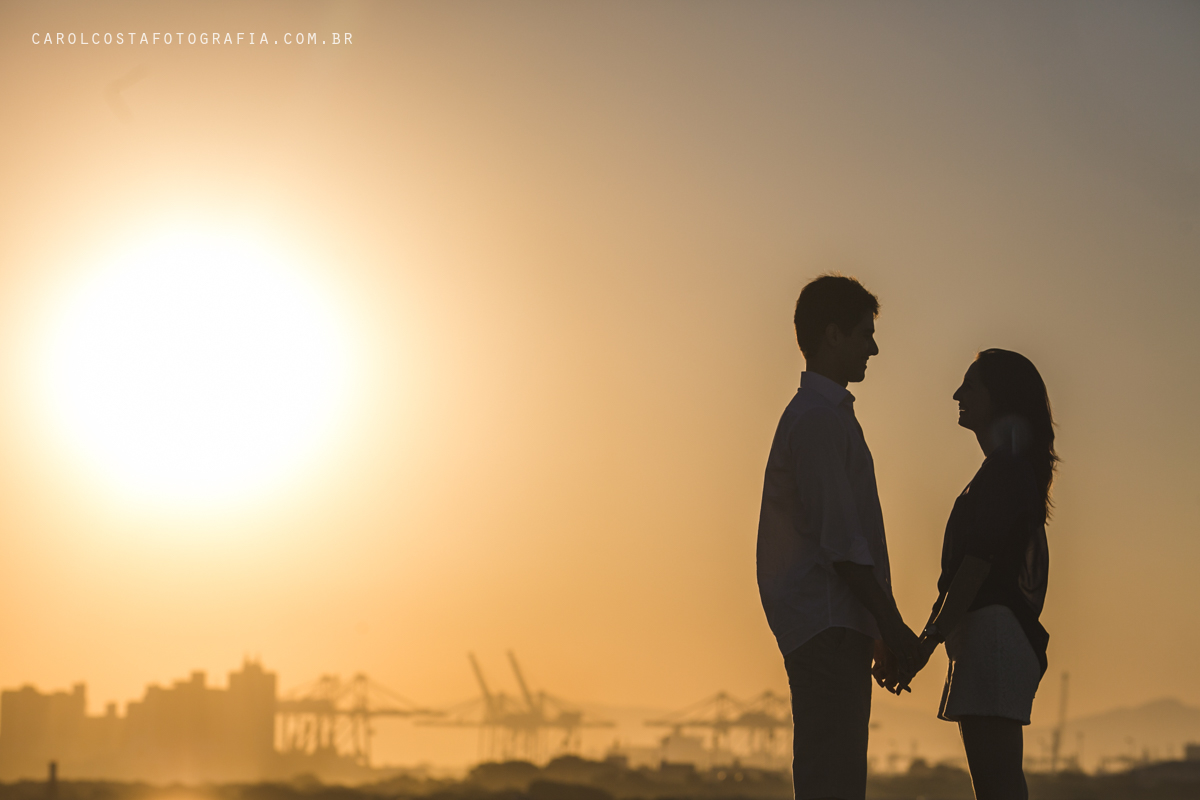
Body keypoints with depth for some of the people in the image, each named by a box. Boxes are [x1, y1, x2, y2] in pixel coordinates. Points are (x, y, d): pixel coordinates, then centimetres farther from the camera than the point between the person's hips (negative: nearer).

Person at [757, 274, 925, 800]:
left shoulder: (820, 413, 23)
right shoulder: (819, 418, -10)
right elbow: (839, 539, -17)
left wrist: (880, 633, 23)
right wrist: (892, 628, -16)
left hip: (833, 628, 10)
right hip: (827, 624, -10)